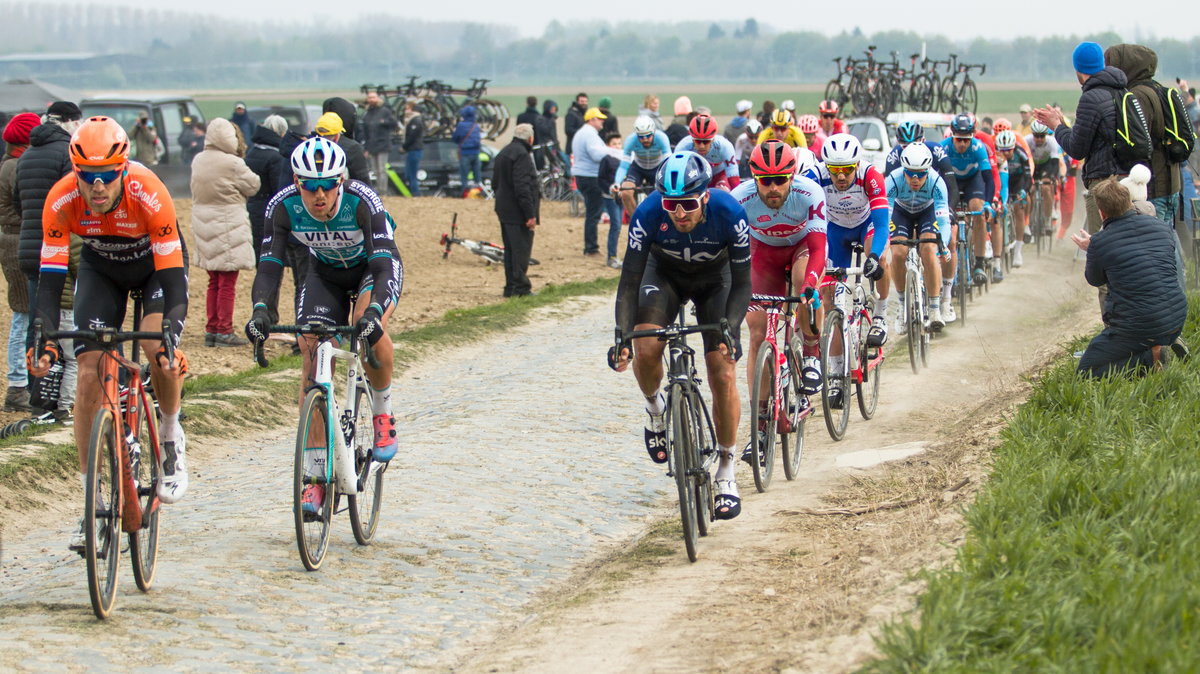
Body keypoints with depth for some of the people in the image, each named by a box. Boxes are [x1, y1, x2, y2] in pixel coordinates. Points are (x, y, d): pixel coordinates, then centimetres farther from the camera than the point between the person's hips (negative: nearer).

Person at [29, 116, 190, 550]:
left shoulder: (149, 195, -37)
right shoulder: (61, 201, -31)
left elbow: (172, 278, -36)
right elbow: (50, 278, -29)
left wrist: (169, 341, -48)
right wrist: (45, 341, -42)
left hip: (155, 264, -2)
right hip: (100, 267, 2)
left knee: (156, 347, -29)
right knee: (89, 373, -10)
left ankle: (171, 436, 1)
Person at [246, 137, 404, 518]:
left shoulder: (362, 201, -35)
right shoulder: (283, 206, -27)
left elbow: (383, 263, -41)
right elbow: (270, 265, -28)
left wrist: (373, 311, -59)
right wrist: (259, 310, -47)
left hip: (373, 268, -3)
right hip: (325, 273, 3)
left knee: (369, 330, -33)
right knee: (311, 352, -13)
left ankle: (382, 414, -5)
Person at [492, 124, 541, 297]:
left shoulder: (503, 153, 14)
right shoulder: (522, 154, -17)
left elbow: (495, 183, 21)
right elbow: (522, 187, -23)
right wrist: (530, 214, -21)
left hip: (504, 209, 10)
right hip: (517, 212, -10)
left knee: (510, 249, 14)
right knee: (521, 250, -5)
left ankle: (511, 287, 17)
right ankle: (521, 287, -3)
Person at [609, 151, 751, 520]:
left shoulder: (729, 214, -34)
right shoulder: (648, 214, -33)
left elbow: (742, 283, -24)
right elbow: (630, 281, -25)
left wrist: (731, 330, -39)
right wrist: (622, 336, -37)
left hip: (714, 278, -1)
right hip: (665, 272, 1)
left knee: (723, 374, -12)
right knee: (645, 348, -26)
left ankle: (727, 472, 2)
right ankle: (655, 408, 7)